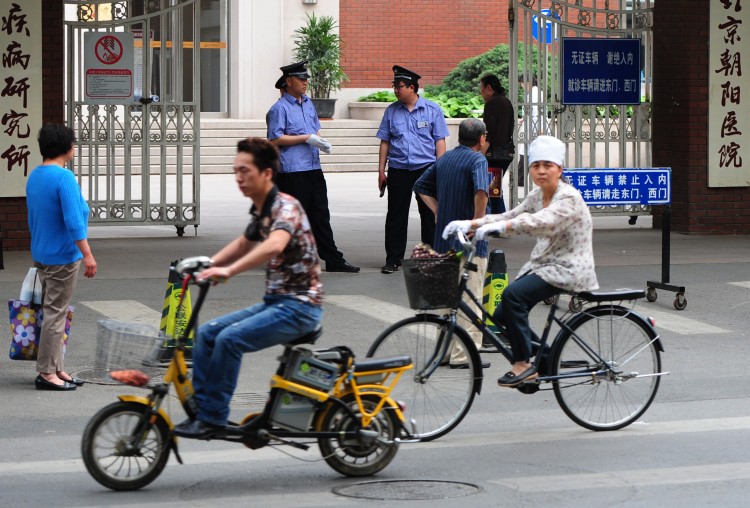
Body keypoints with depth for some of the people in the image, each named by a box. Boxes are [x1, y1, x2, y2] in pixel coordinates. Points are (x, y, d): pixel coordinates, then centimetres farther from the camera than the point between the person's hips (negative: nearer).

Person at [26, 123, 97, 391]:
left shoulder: (34, 176, 8)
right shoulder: (64, 177, -19)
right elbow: (73, 220, -23)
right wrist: (87, 254, -21)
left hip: (41, 255, 9)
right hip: (62, 256, -9)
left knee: (53, 312, 15)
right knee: (56, 314, -3)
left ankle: (57, 369, 20)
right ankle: (47, 372, 0)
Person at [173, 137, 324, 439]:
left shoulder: (285, 206, -17)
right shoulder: (259, 211, 11)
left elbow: (275, 245, -38)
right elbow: (243, 244, 31)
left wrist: (229, 270, -46)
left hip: (300, 305, -9)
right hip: (275, 301, 9)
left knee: (230, 339, -24)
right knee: (207, 333, 1)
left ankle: (213, 419, -16)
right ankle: (199, 410, 2)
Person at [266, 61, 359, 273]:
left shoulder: (308, 104, 17)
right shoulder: (280, 108, -8)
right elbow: (275, 139, -13)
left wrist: (321, 142, 4)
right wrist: (306, 138, -15)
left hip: (313, 168, 8)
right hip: (291, 171, -8)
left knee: (321, 216, 10)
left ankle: (333, 259, 13)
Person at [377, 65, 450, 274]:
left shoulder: (432, 110, 2)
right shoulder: (391, 111, 8)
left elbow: (440, 141, 2)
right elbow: (385, 142, 11)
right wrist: (381, 170, 6)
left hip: (426, 168, -2)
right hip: (398, 169, 2)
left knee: (429, 214, 4)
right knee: (396, 215, 2)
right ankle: (393, 259, 7)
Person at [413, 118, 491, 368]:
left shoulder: (444, 159, 13)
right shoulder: (477, 159, -11)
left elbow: (421, 186, 20)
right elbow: (481, 190, -29)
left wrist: (439, 211, 14)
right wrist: (478, 220, -18)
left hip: (443, 238, 8)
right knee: (469, 300, -4)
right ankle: (463, 355, -6)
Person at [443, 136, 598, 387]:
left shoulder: (569, 198, -16)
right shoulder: (537, 196, 11)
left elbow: (542, 222, -34)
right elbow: (511, 216, 5)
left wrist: (498, 226, -45)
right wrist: (470, 223, -9)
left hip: (568, 269, -9)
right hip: (543, 264, 9)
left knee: (513, 294, -27)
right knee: (503, 315, -2)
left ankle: (524, 364, -19)